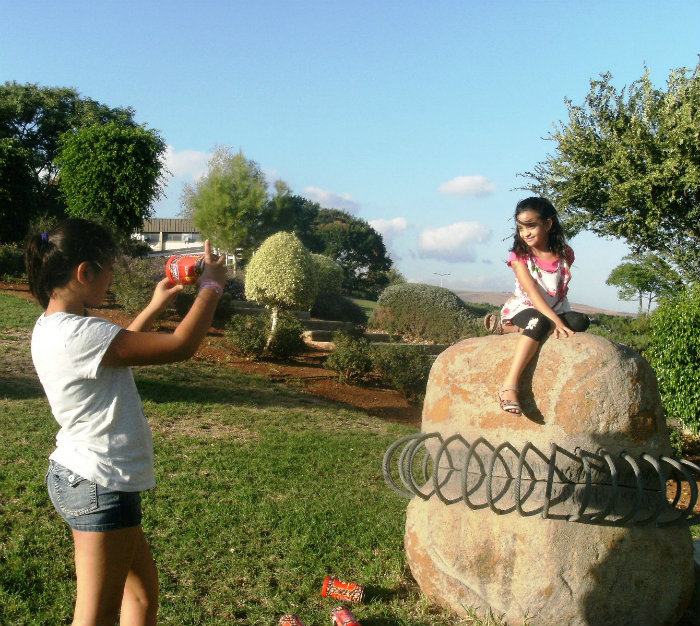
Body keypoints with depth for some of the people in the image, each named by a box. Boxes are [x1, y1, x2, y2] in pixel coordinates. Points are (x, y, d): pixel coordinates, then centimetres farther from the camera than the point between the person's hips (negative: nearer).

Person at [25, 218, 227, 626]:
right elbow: (181, 346, -23)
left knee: (143, 590, 23)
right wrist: (211, 286, -9)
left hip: (78, 479, 10)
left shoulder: (53, 328, 5)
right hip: (99, 487, -10)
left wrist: (156, 305, 23)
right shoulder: (78, 334, -25)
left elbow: (116, 347, 26)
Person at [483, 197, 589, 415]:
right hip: (522, 309, -5)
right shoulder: (520, 255, -7)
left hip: (555, 312, 5)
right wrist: (556, 321, -33)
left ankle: (507, 327, -22)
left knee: (580, 321, -25)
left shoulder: (564, 254, 2)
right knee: (539, 322, -37)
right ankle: (509, 386, -46)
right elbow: (532, 290, -21)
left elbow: (561, 291, 11)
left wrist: (562, 320, -5)